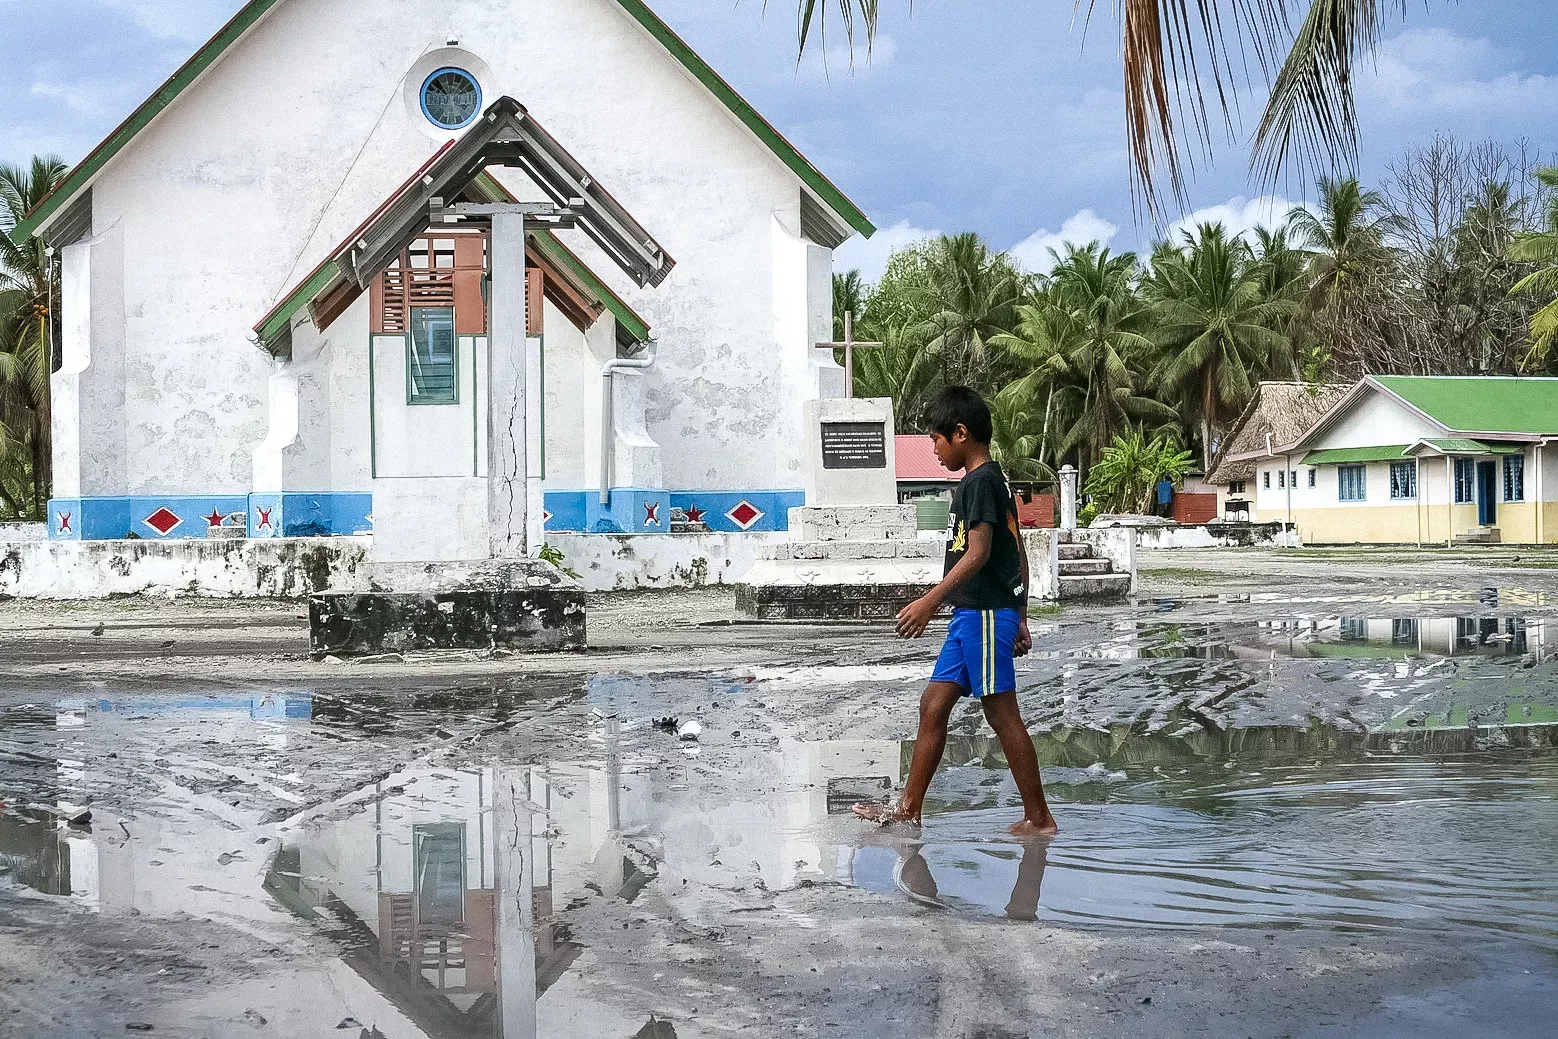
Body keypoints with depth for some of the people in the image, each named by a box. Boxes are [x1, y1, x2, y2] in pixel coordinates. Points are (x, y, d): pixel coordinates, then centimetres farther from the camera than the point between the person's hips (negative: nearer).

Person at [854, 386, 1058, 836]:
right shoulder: (994, 481, 18)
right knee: (933, 704, 10)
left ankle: (1040, 819, 1)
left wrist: (929, 601, -26)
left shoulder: (979, 482, -12)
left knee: (1002, 713, -5)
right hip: (972, 615, 10)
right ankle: (909, 810, 14)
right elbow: (1017, 556, 20)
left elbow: (978, 552, -22)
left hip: (984, 614, -10)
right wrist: (1019, 620, 22)